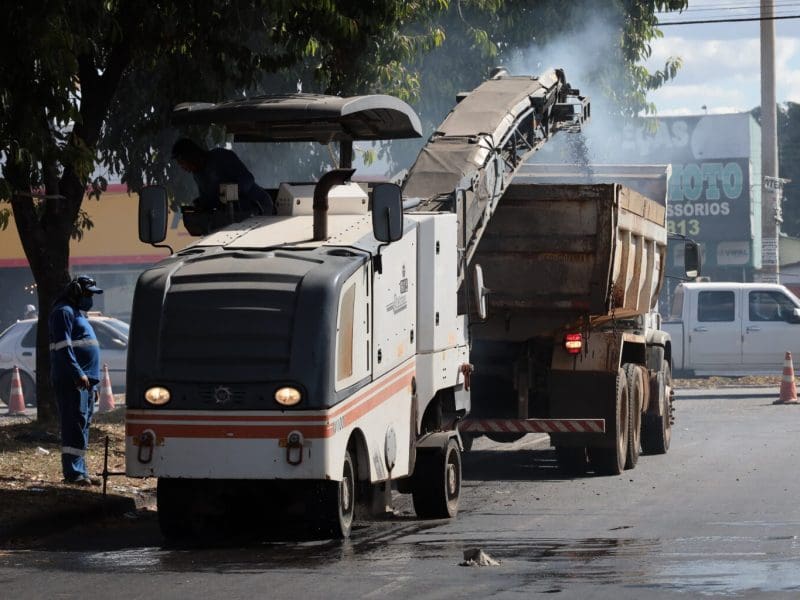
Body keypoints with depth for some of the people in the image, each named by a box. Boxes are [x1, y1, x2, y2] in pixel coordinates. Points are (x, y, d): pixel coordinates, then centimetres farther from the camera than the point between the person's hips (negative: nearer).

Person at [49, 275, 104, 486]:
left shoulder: (78, 313, 23)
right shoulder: (64, 312, -9)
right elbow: (63, 347, -18)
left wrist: (90, 377, 22)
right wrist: (78, 374, -24)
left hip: (85, 379, 10)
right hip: (71, 381, -10)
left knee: (83, 424, 12)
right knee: (75, 423, -14)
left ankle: (79, 470, 16)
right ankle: (73, 472, -18)